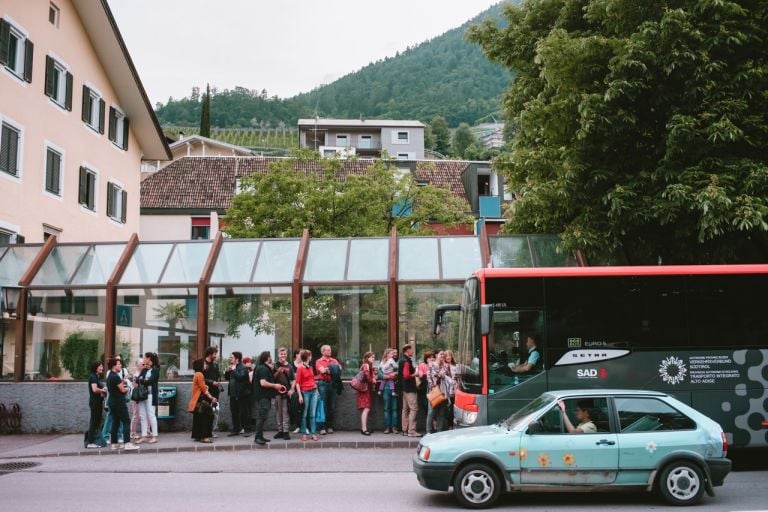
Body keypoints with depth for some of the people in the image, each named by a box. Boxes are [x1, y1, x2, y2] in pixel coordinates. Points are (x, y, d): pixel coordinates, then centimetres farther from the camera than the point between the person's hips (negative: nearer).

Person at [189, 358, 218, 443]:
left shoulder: (198, 374, 17)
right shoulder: (199, 374, -13)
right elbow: (203, 389, -16)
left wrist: (211, 397, 8)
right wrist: (211, 398, -13)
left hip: (198, 400, 10)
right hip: (200, 399, -10)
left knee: (198, 419, 11)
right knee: (204, 418, -11)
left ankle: (197, 436, 15)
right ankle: (204, 437, -14)